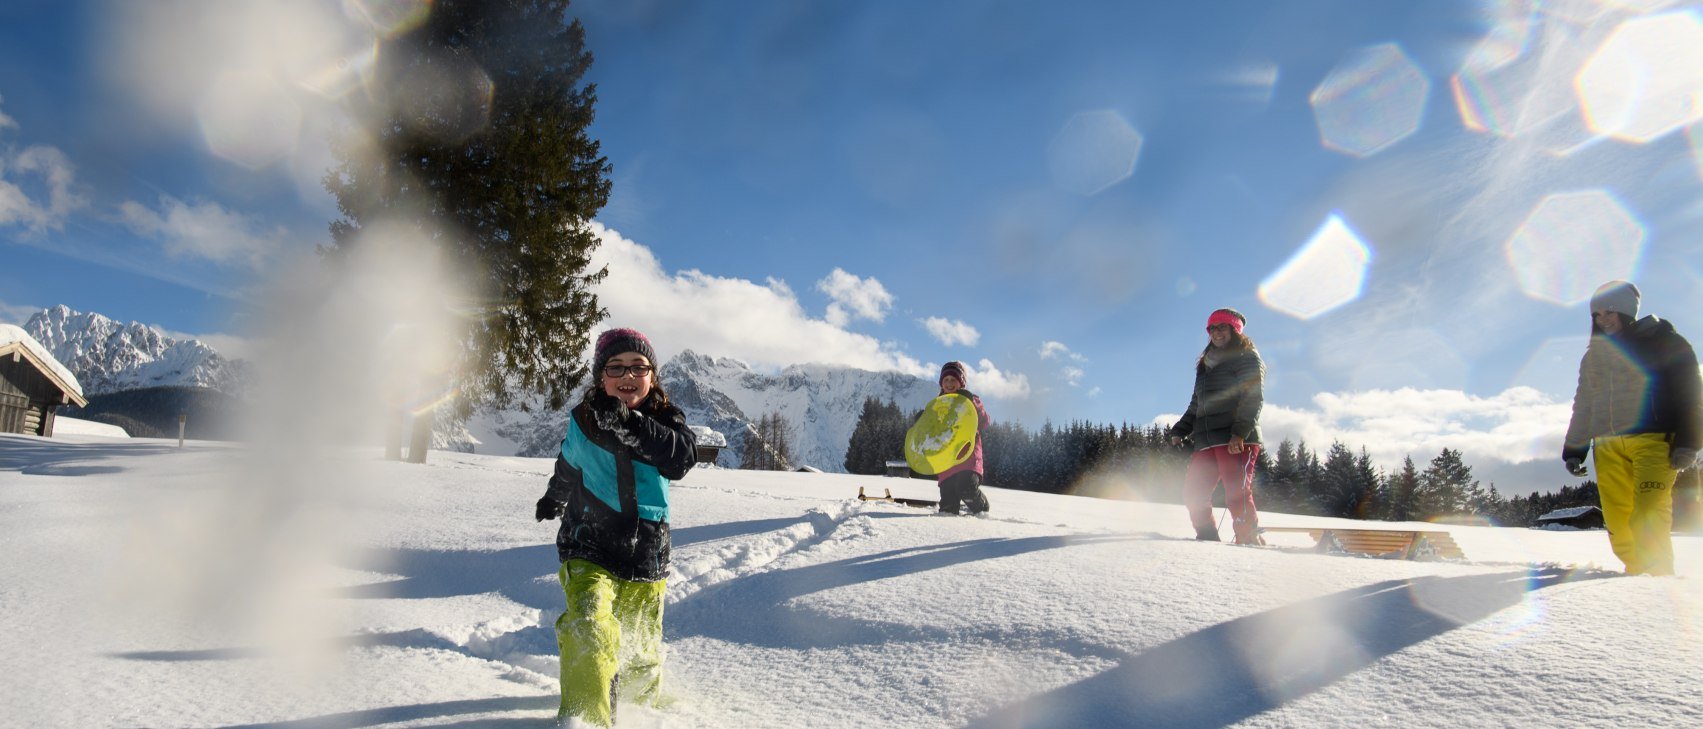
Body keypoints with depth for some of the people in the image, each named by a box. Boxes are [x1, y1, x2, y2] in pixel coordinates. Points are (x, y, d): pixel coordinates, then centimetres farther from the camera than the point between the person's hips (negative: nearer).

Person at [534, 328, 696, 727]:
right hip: (589, 548, -1)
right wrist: (554, 499, 39)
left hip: (646, 556, 1)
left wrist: (631, 425, -38)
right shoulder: (583, 419, -2)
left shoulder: (666, 419, -4)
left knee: (641, 650, 14)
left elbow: (683, 456, -27)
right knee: (590, 628, -27)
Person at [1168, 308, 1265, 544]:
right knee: (1192, 492, 0)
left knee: (1237, 493, -15)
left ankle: (1250, 541, -10)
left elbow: (1253, 398, -8)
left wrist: (1240, 432, -20)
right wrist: (1180, 431, 16)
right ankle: (1207, 539, 7)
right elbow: (1196, 405, 27)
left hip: (1237, 440, -7)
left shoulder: (1247, 357, 5)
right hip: (1206, 441, 7)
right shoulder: (1206, 365, 26)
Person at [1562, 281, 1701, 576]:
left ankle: (1658, 577, -16)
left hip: (1652, 439, -4)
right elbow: (1583, 405, 24)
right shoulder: (1594, 355, 22)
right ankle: (1637, 575, 0)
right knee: (1617, 518, -4)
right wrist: (1573, 449, 18)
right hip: (1608, 446, 4)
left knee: (1649, 513, -17)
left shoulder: (1660, 340, 8)